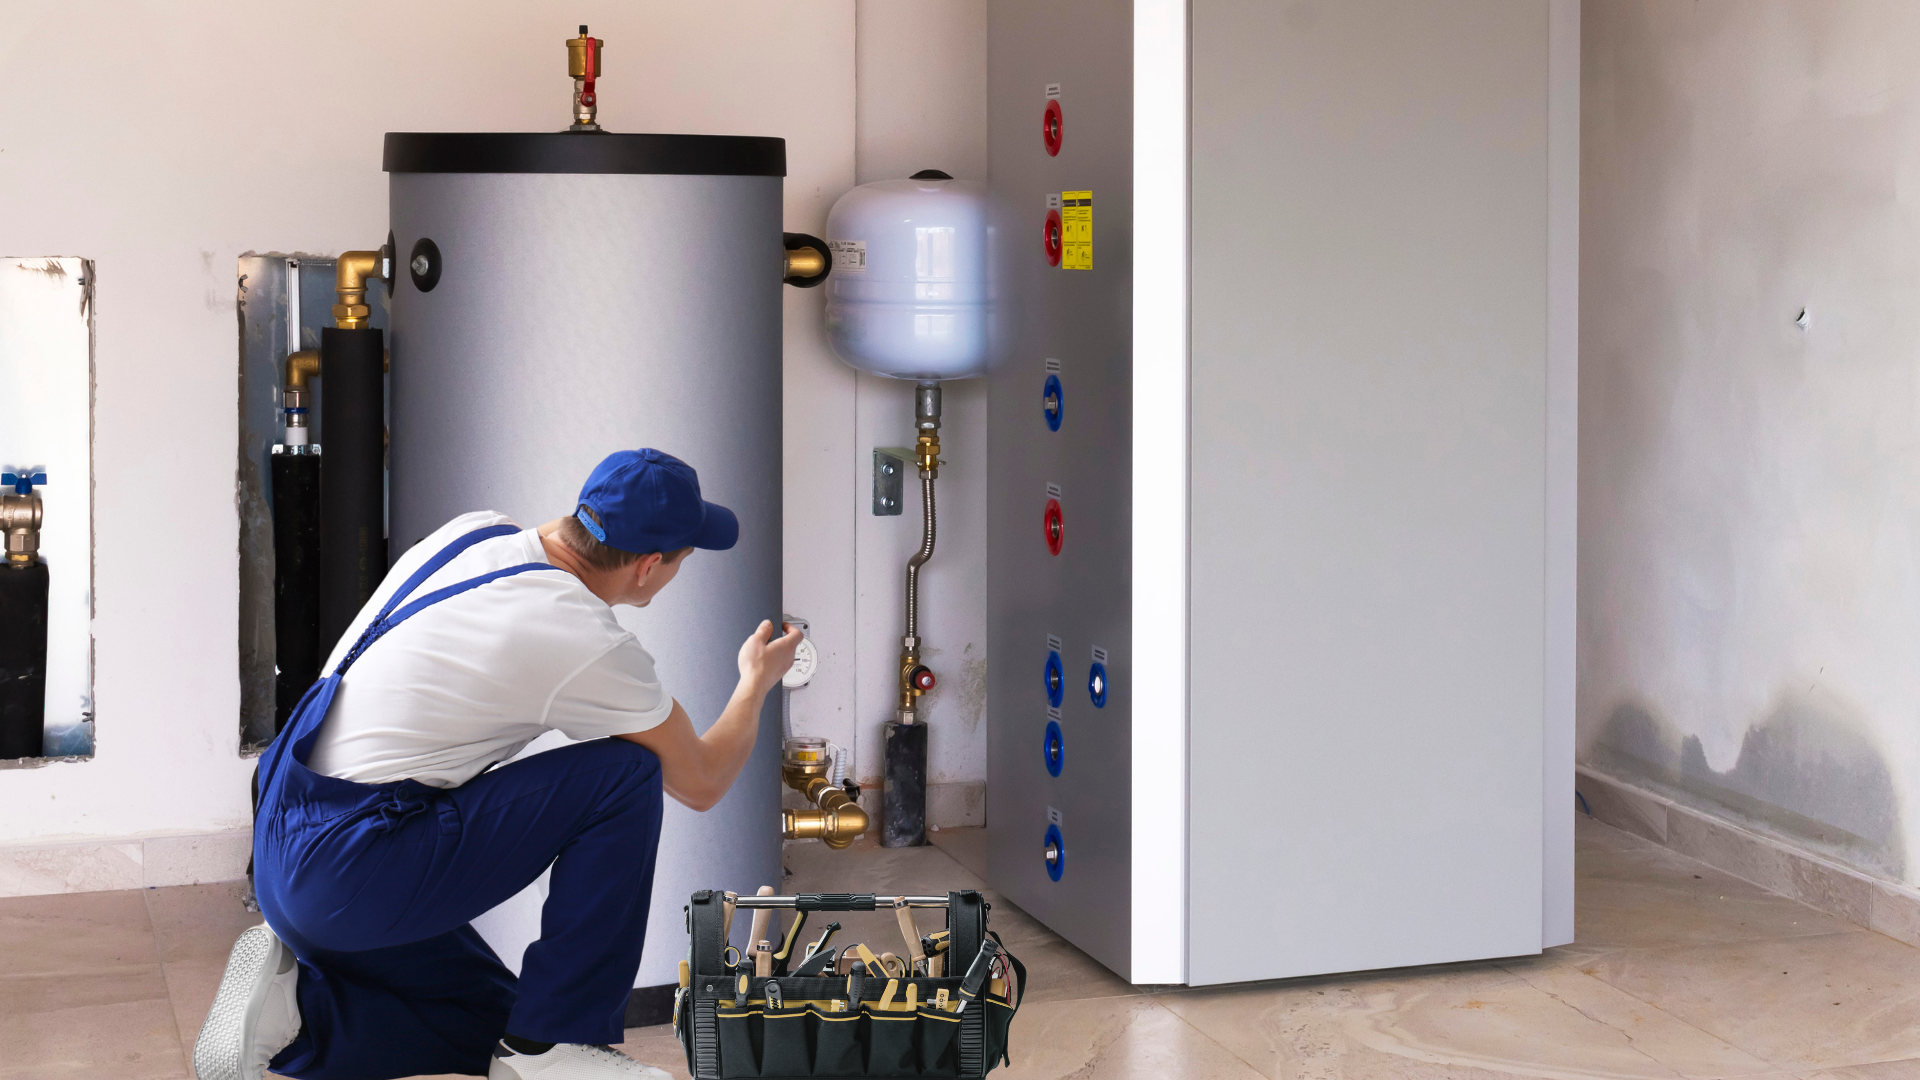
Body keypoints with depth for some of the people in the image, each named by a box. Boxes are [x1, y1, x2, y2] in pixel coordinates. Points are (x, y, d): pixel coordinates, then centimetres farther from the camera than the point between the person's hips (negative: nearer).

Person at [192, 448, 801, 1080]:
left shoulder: (473, 532, 7)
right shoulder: (592, 647, -14)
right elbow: (701, 783, 2)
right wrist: (757, 683, 20)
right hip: (352, 876, -9)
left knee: (501, 1027, 21)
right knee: (626, 774, -8)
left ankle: (295, 1009, 3)